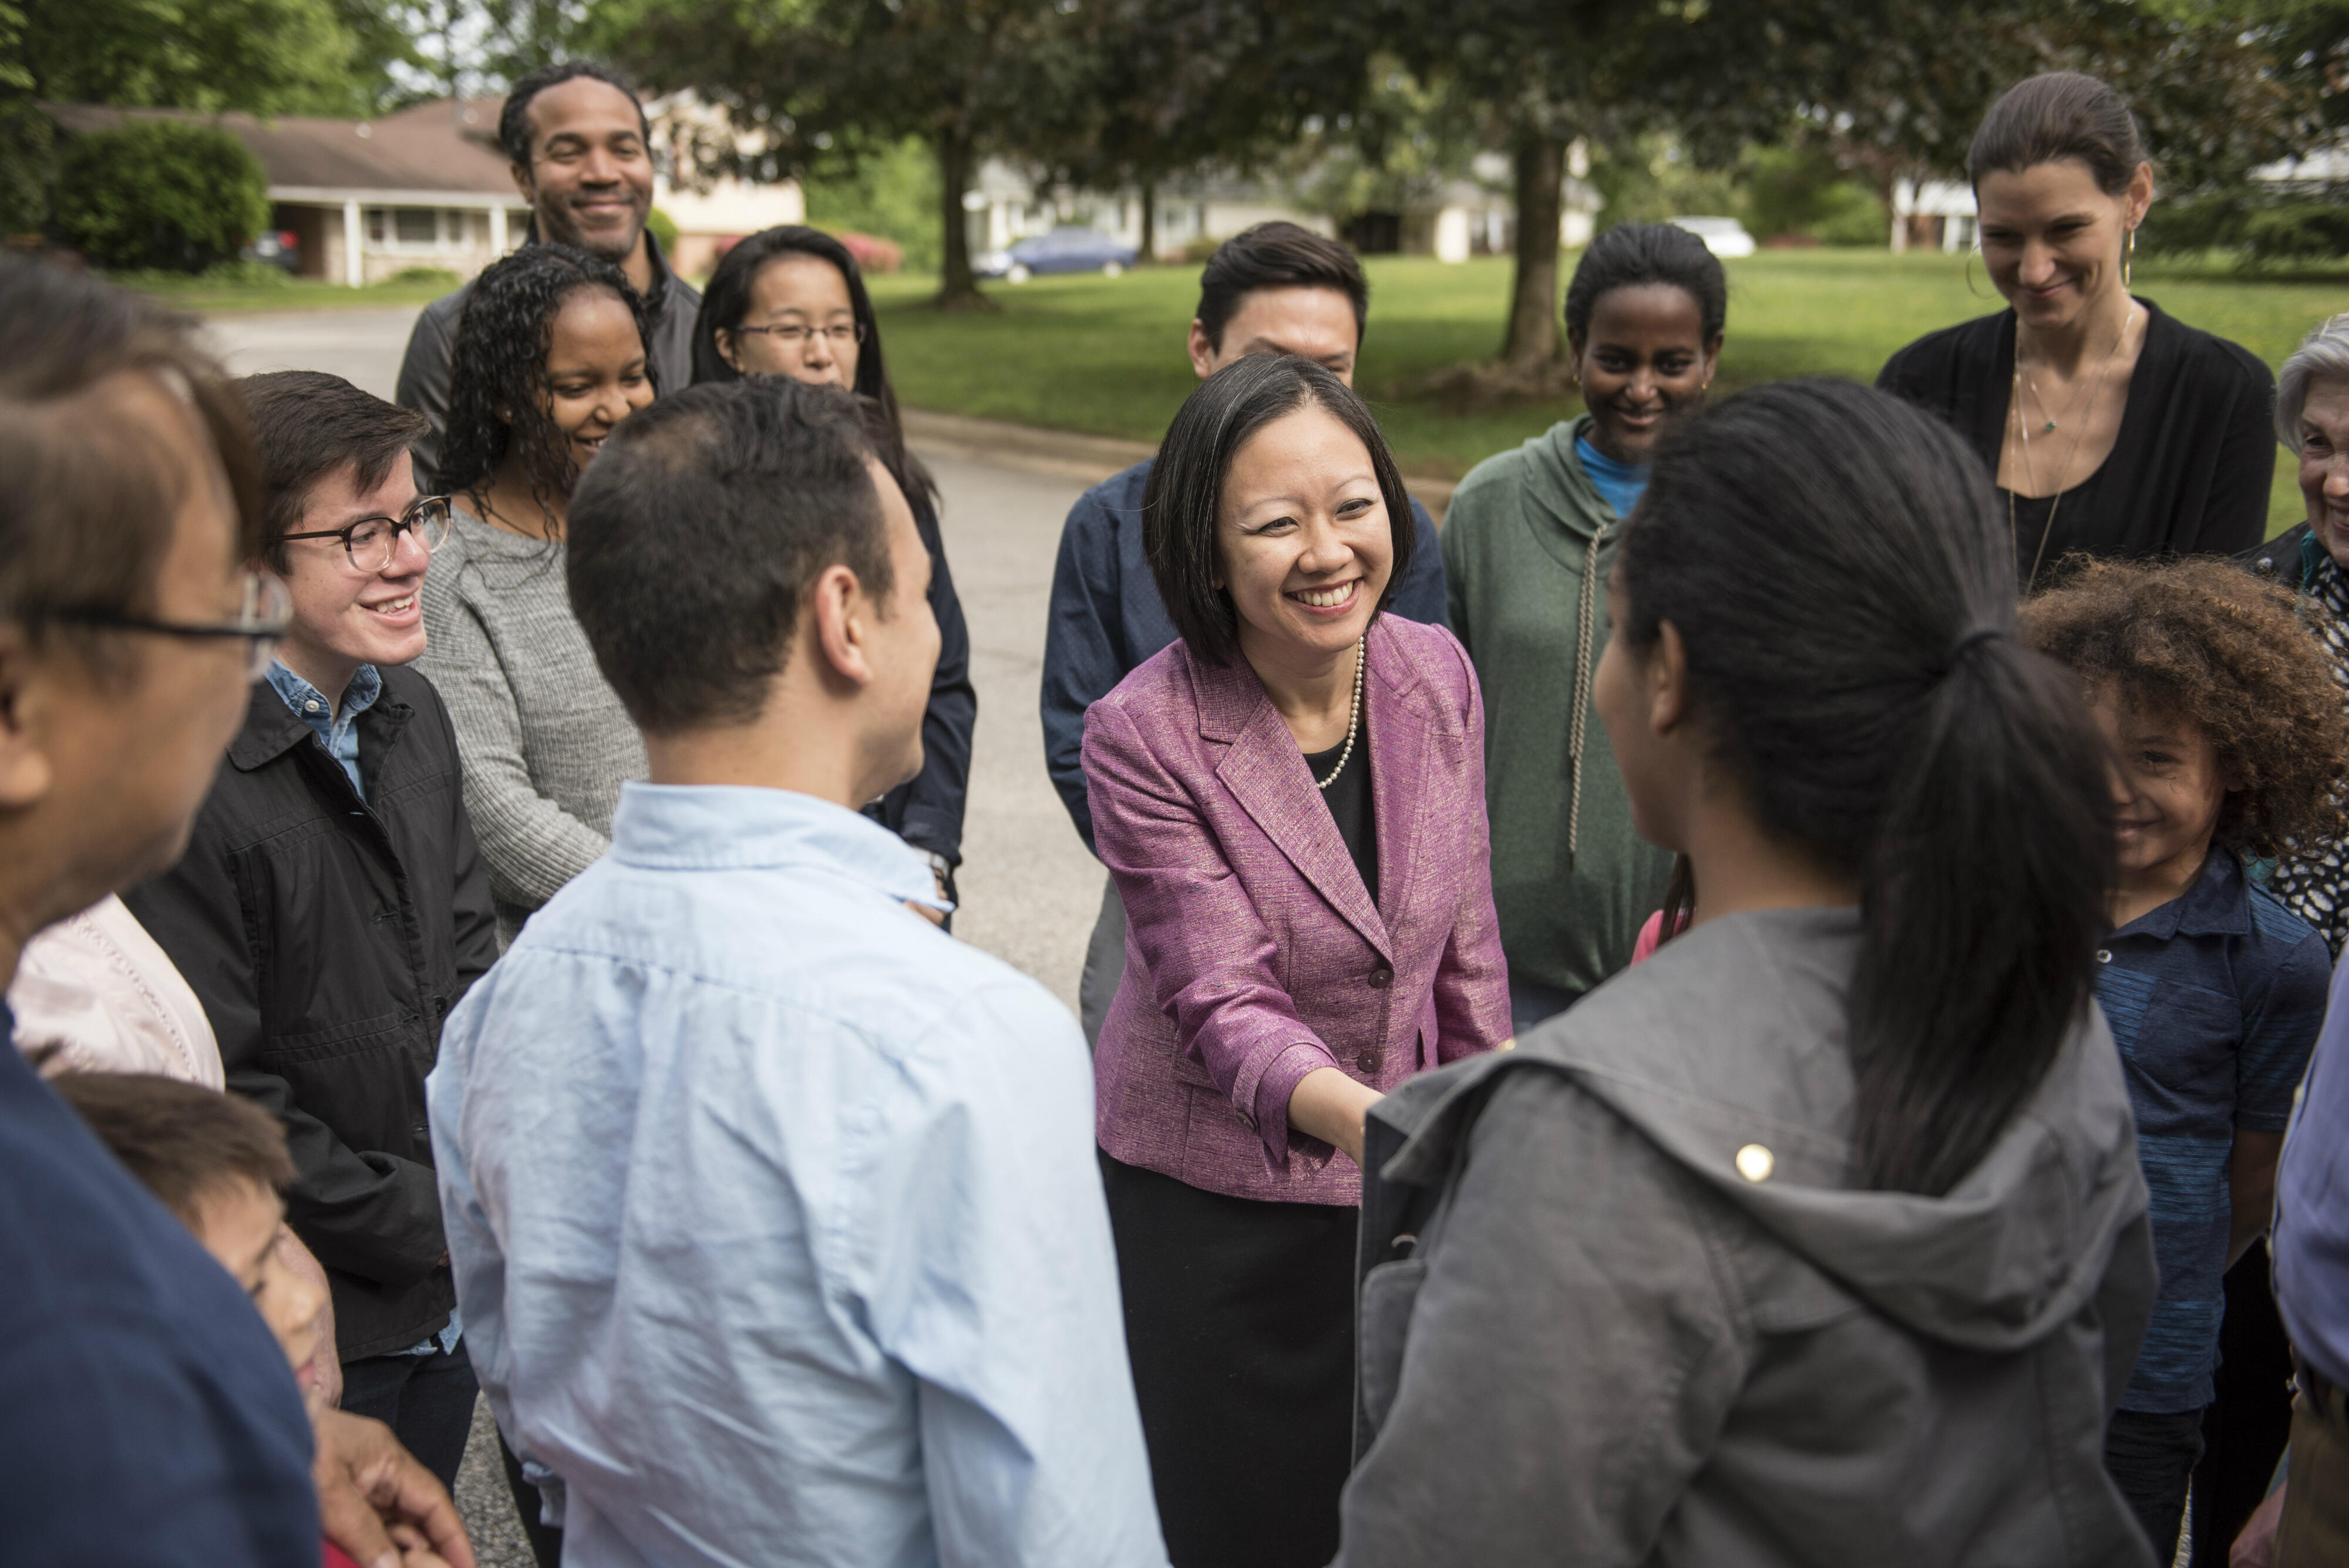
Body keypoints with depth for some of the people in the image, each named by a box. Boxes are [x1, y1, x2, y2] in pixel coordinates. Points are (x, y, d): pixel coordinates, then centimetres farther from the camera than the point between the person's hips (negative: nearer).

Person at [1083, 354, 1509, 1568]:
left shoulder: (1436, 673, -6)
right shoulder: (1144, 734, -21)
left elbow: (1464, 941, 4)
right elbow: (1224, 1007, -25)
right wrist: (1380, 1124, -42)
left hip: (1393, 1195, 4)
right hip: (1204, 1202, -4)